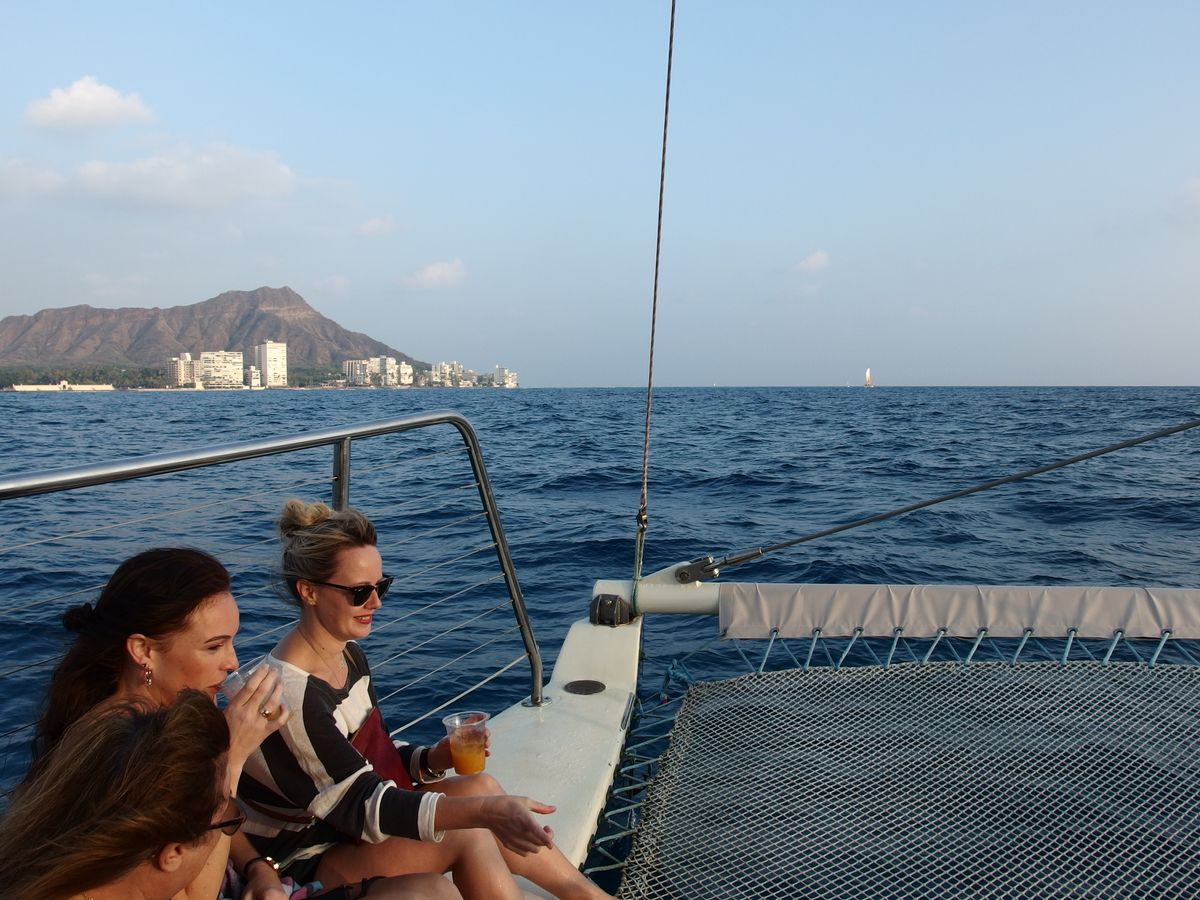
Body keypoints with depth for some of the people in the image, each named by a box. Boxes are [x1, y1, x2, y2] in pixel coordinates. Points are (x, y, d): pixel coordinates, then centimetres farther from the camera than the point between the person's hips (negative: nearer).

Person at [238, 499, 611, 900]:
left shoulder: (349, 655, 0)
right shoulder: (290, 696, -28)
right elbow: (361, 806, -30)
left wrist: (431, 760, -13)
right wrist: (486, 810, -39)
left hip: (344, 828, 8)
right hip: (303, 863, -8)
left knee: (480, 786, -8)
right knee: (467, 837, -21)